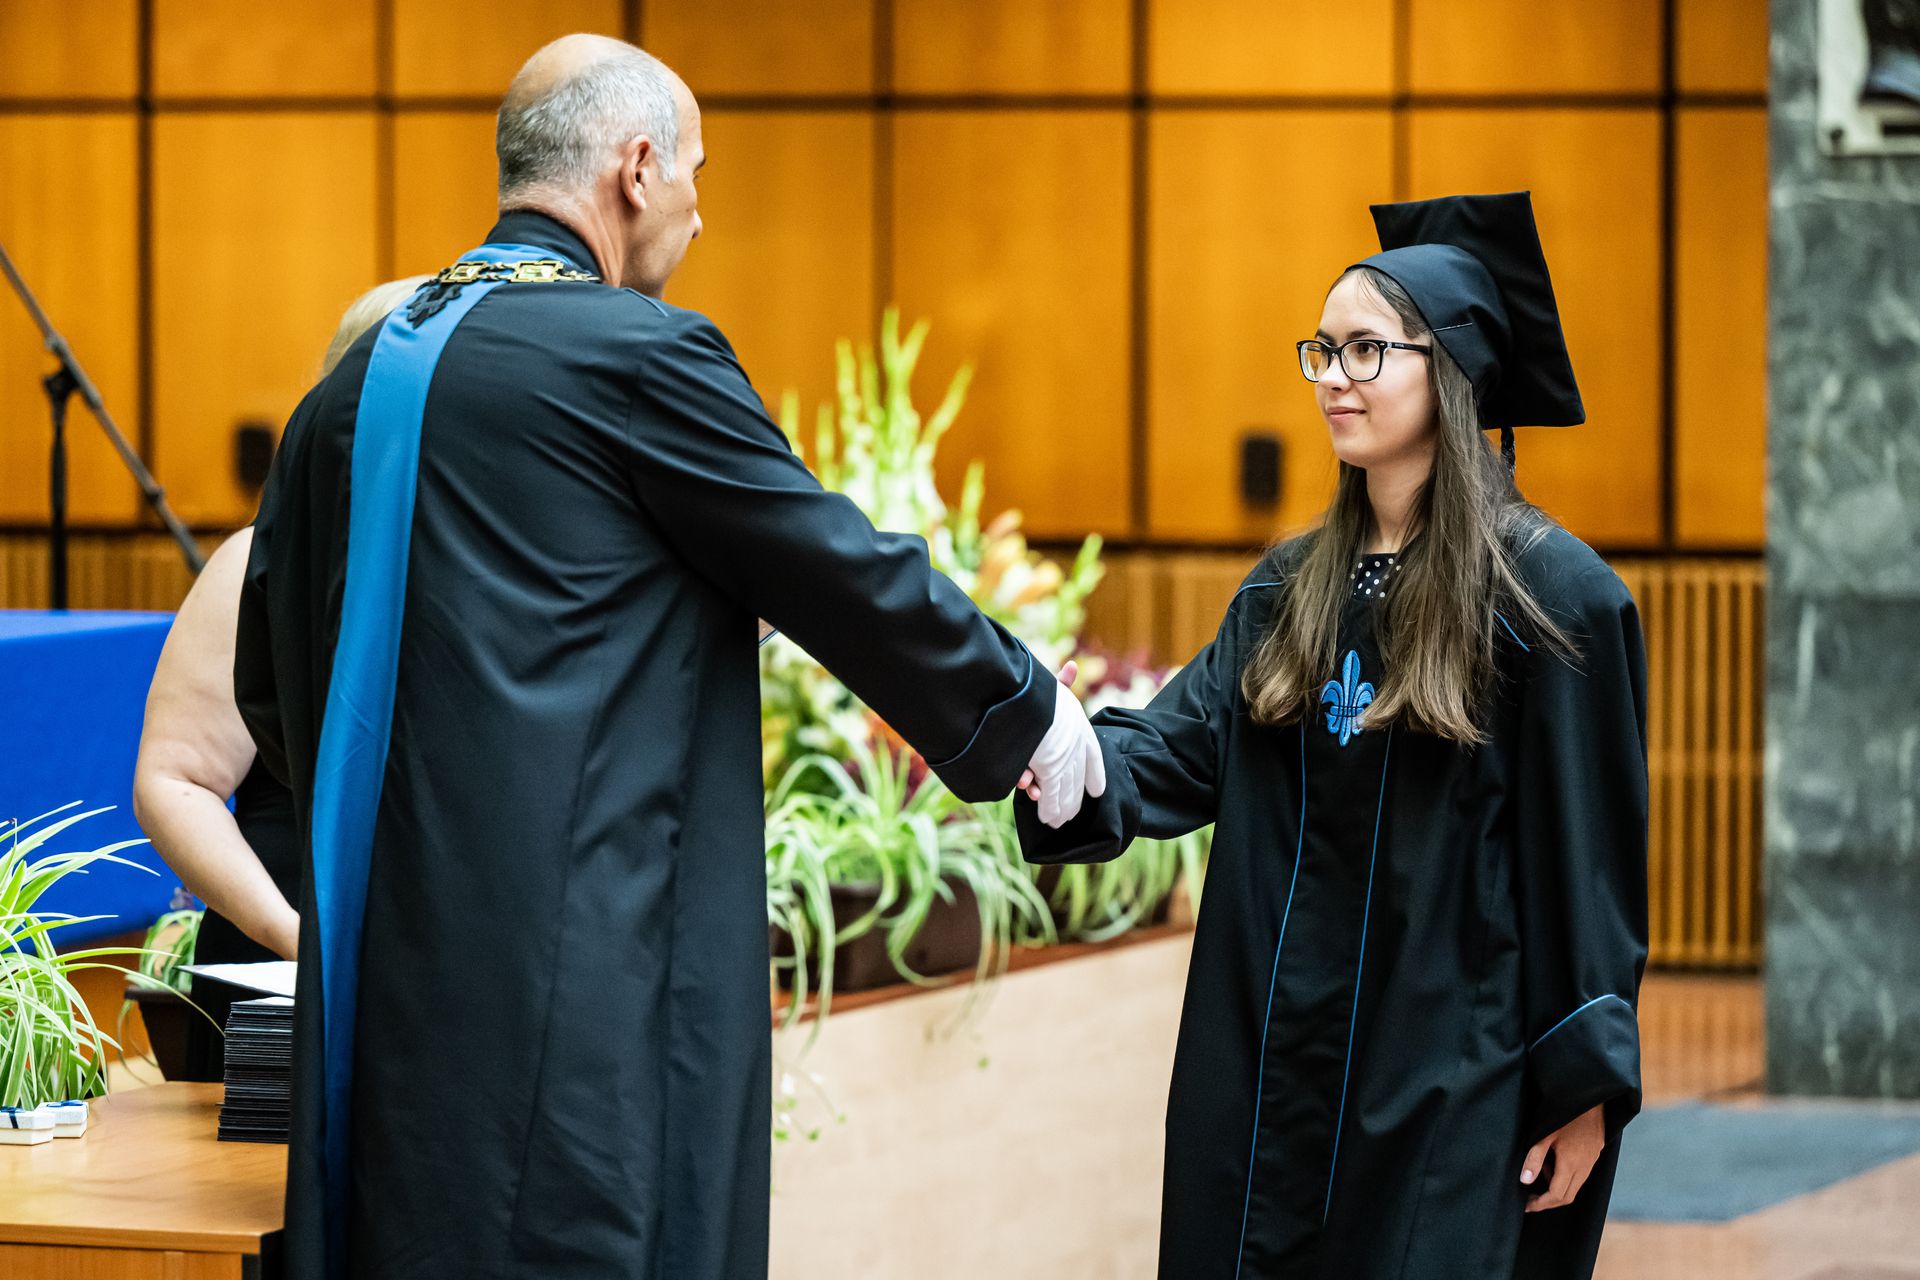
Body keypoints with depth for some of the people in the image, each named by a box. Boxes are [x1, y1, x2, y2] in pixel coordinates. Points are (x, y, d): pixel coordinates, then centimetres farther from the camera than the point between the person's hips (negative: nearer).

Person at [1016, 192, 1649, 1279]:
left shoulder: (1550, 593, -8)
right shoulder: (1293, 589, 12)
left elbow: (1589, 852, -8)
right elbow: (1184, 744, 1)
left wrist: (1584, 1083, -10)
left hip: (1457, 1086, -6)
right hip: (1278, 1074, 6)